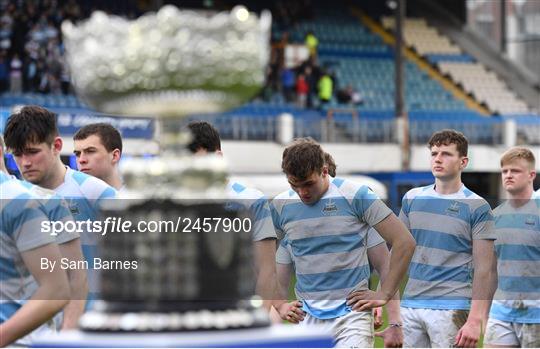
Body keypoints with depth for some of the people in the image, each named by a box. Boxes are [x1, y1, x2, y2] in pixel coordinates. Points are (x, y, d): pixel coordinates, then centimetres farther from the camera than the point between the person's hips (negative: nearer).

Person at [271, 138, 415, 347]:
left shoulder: (355, 196, -8)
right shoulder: (279, 206, 3)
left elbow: (404, 242, -6)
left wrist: (384, 295, -5)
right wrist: (279, 303, 4)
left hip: (350, 313, -4)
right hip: (306, 318, 4)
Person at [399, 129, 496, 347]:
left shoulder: (477, 207, -5)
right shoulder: (412, 198, 9)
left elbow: (483, 269, -8)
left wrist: (475, 320, -16)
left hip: (451, 309, -5)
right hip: (409, 306, 5)